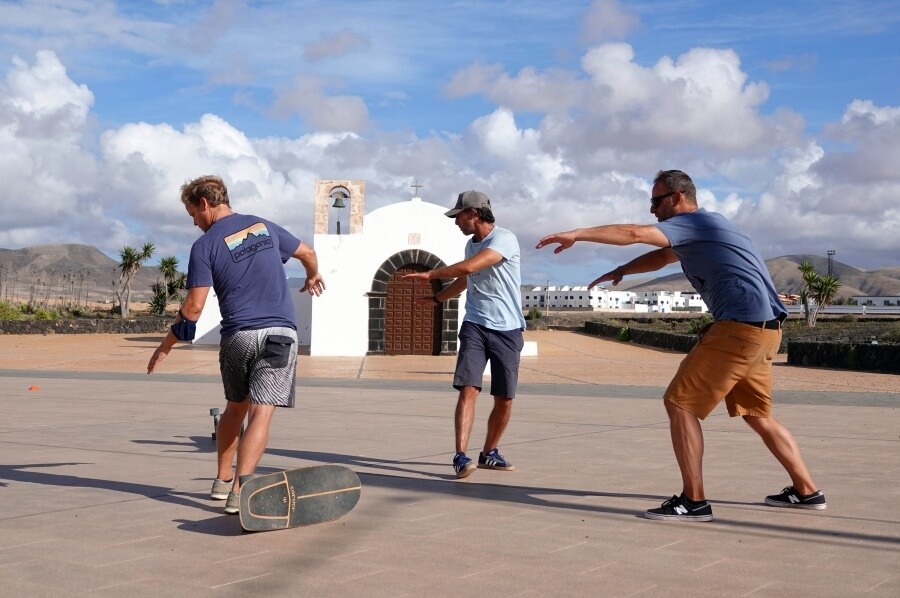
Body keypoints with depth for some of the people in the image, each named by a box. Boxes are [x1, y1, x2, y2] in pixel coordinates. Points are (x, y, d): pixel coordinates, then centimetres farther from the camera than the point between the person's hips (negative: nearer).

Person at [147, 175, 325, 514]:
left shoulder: (205, 246, -1)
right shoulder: (264, 226, 12)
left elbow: (193, 308, -6)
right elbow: (307, 253, 26)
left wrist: (164, 348, 4)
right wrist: (313, 277, 48)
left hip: (237, 336, -1)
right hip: (279, 333, 1)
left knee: (235, 407, 21)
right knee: (261, 413, -8)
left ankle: (223, 480, 29)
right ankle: (238, 492, -19)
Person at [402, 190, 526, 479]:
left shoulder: (505, 239, -11)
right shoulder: (471, 244, 12)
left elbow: (468, 268, -23)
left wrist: (430, 274, -13)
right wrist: (436, 297, 42)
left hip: (507, 330, -4)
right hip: (475, 326, 4)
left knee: (504, 399, 3)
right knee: (468, 389, -13)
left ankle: (489, 453, 22)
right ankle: (461, 457, -17)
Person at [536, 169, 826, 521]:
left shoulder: (694, 222, -7)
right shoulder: (695, 230, 22)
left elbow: (634, 234, -19)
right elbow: (660, 258, 34)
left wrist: (576, 234, -17)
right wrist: (621, 271, 20)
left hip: (741, 327, -11)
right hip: (763, 329, 11)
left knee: (679, 403, -8)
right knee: (758, 415, 19)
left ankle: (694, 501, -8)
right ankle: (807, 491, 25)